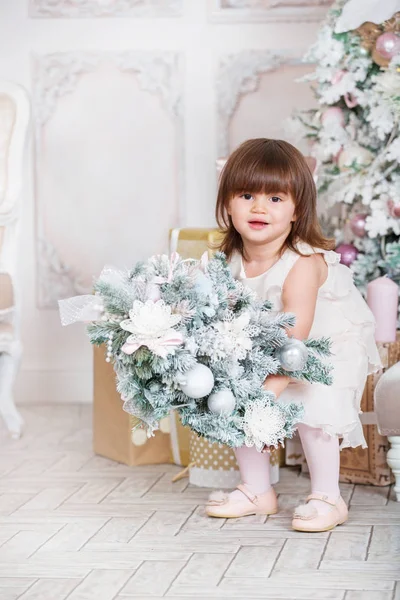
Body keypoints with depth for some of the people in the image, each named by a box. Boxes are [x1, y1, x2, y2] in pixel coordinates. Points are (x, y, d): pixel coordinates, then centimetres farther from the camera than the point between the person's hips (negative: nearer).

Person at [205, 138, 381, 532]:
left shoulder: (302, 263, -35)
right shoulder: (232, 261, -15)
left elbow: (294, 337, -37)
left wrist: (269, 389, -41)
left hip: (332, 341, -6)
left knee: (313, 407, -23)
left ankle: (327, 498, -6)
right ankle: (257, 491, 18)